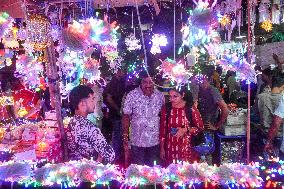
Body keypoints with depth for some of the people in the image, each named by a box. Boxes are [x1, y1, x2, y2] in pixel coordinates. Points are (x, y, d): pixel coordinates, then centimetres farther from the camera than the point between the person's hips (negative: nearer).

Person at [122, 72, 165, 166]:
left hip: (155, 141, 3)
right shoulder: (132, 96, -12)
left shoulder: (160, 96, -2)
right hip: (137, 141, -3)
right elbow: (126, 117, -8)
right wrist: (125, 137, -10)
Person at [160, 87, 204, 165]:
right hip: (170, 149, 2)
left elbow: (200, 128, 1)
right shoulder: (166, 108, 0)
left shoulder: (191, 108, -7)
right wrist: (162, 148, 7)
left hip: (186, 148, -2)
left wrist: (186, 130, -15)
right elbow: (162, 129, 5)